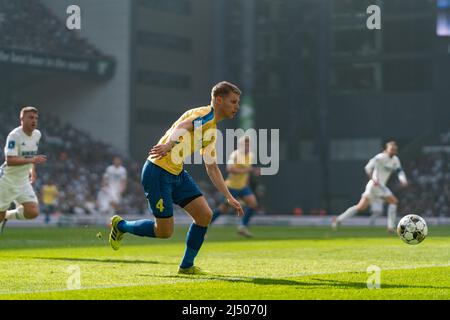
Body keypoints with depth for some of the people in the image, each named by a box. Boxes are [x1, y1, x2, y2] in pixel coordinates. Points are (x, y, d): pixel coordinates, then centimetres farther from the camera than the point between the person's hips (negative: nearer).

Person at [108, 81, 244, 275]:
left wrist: (229, 198, 20)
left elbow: (212, 168, 24)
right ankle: (121, 225, 20)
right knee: (164, 231, -5)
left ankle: (186, 266, 8)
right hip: (157, 171, -9)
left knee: (205, 215, -3)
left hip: (176, 174, 9)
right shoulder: (205, 114, -12)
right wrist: (169, 144, -55)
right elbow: (182, 126, -34)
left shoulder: (212, 130, 18)